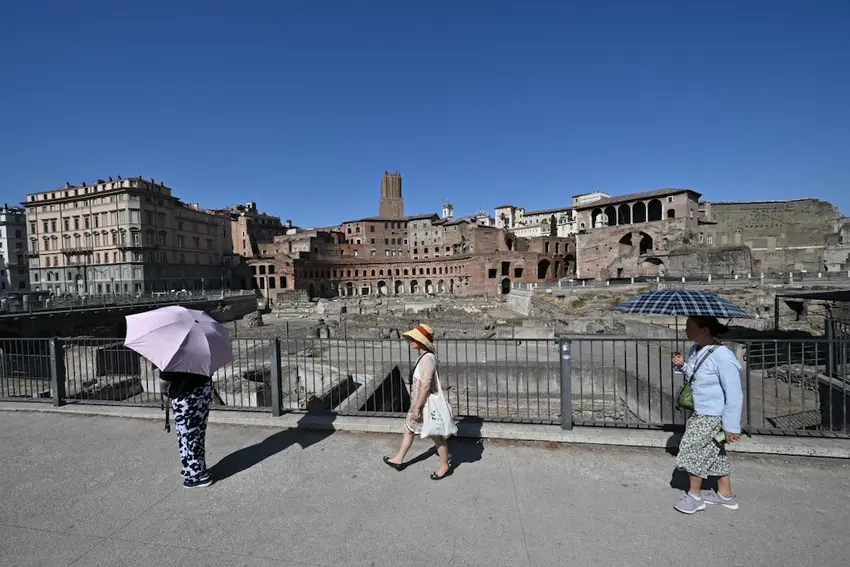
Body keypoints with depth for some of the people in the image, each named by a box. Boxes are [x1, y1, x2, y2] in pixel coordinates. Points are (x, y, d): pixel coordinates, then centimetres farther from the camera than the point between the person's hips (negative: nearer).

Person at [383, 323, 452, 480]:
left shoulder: (427, 359, -27)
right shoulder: (423, 356, 4)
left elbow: (425, 386, -28)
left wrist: (417, 408, -22)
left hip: (426, 405, -10)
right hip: (419, 403, 10)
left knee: (436, 435, 8)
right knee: (408, 429, 21)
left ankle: (445, 467, 28)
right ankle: (399, 460, 39)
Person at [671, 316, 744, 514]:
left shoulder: (722, 356, -27)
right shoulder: (695, 350, -1)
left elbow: (734, 394, -22)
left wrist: (732, 427, -17)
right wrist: (682, 365, -4)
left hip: (712, 417, -8)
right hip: (701, 413, 8)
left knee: (693, 452, 4)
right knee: (714, 453, 22)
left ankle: (694, 495, 25)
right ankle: (725, 495, 40)